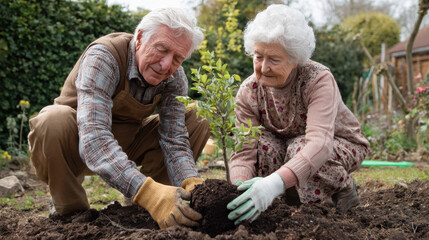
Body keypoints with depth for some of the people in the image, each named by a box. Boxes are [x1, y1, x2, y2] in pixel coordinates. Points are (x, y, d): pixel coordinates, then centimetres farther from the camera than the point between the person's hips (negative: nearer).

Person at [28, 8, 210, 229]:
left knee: (195, 121, -10)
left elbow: (174, 141, -17)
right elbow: (93, 139, -44)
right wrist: (147, 191, -57)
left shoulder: (175, 78, -13)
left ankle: (146, 209, -5)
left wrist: (192, 185, -38)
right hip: (78, 142, -4)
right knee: (55, 121, -38)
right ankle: (70, 212, -12)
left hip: (126, 142, 5)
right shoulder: (103, 57, -31)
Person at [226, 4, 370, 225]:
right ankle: (295, 199, -5)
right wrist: (240, 188, -49)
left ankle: (344, 190, -6)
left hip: (342, 145, -3)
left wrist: (276, 182, -64)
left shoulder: (319, 80, -32)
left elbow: (319, 143, -48)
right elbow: (243, 151, -26)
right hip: (289, 145, 3)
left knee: (298, 148, -35)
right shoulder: (248, 92, -20)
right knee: (262, 143, -29)